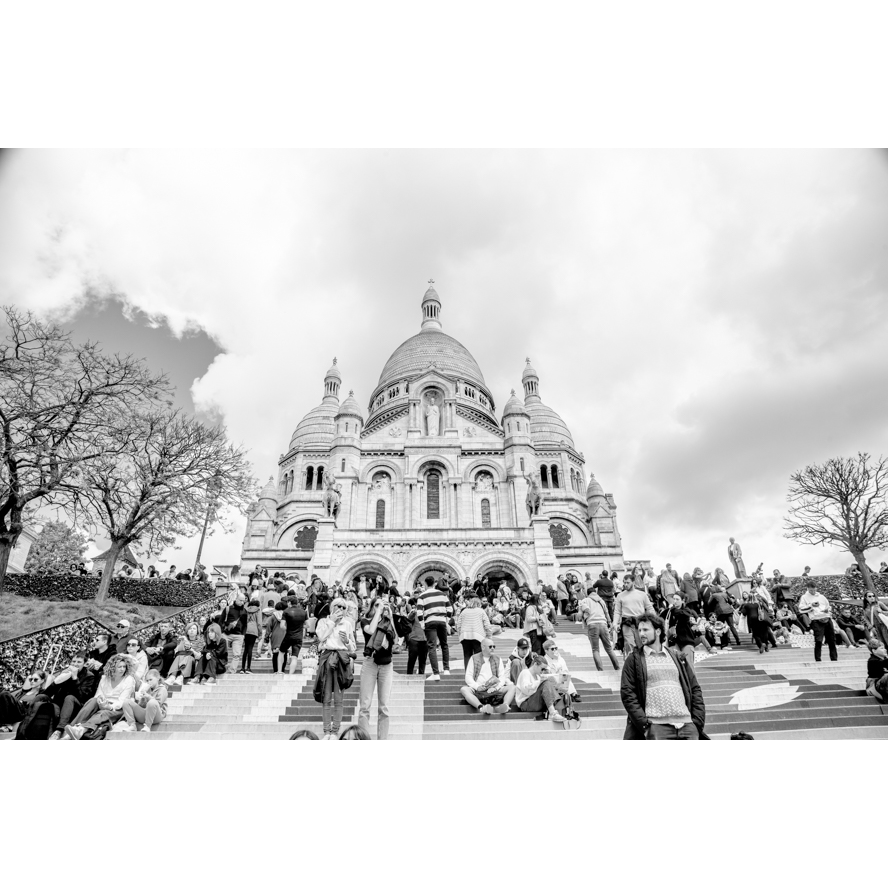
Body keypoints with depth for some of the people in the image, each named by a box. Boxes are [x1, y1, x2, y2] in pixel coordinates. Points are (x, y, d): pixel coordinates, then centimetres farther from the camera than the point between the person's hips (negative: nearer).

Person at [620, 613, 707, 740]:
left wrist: (698, 721, 4)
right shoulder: (634, 660, 6)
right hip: (656, 727, -3)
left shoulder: (678, 658, 17)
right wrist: (644, 724, -11)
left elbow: (694, 689, 16)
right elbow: (627, 693, -1)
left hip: (687, 724, 3)